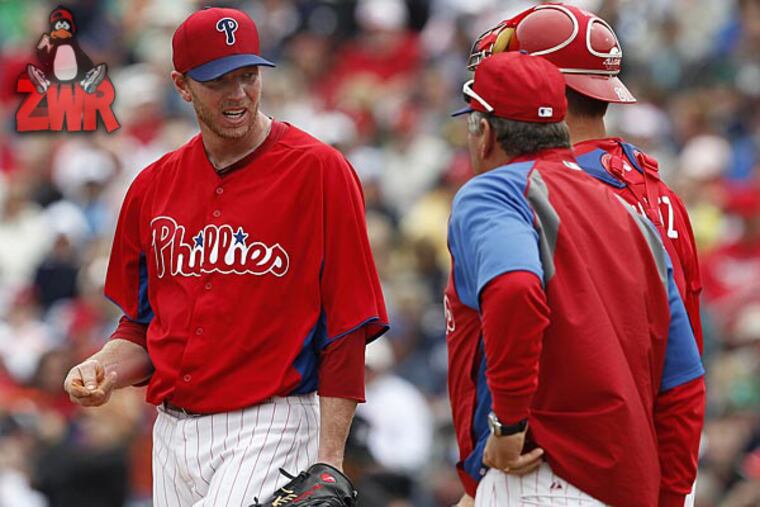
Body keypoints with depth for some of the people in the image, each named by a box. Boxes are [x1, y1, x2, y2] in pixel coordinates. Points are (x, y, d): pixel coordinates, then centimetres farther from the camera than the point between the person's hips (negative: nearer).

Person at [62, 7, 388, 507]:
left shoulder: (320, 171, -5)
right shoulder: (154, 185, 12)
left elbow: (349, 326, -7)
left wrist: (330, 459, -13)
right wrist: (107, 368, -2)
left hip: (270, 428, -6)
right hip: (173, 432, 6)